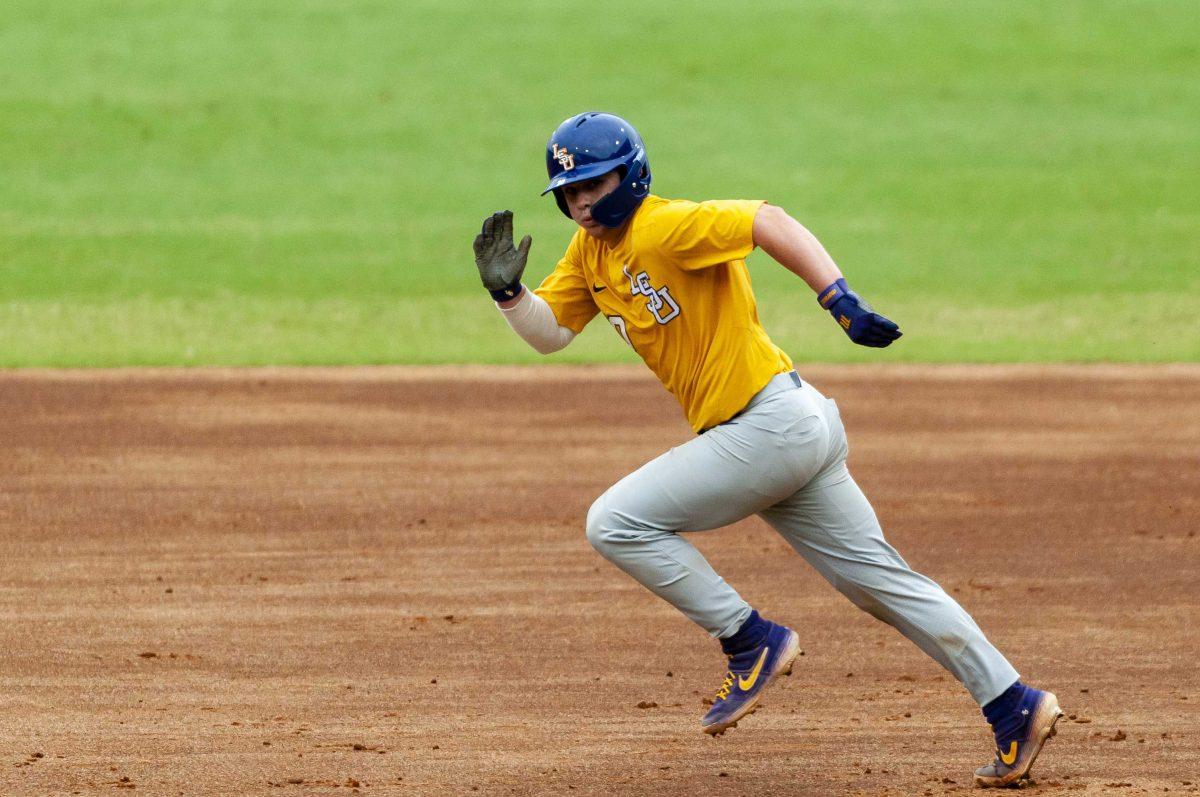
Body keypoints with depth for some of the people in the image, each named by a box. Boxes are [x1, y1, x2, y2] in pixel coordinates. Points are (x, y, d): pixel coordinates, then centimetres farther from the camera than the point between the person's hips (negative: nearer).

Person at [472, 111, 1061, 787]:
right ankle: (1016, 710, 12)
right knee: (880, 578, 11)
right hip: (794, 430, 10)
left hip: (770, 422, -10)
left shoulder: (663, 228, -15)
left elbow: (769, 222, -25)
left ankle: (753, 642, 0)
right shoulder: (591, 251, 13)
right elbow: (548, 332, 15)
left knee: (617, 523, -7)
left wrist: (842, 302, -35)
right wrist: (508, 290, -5)